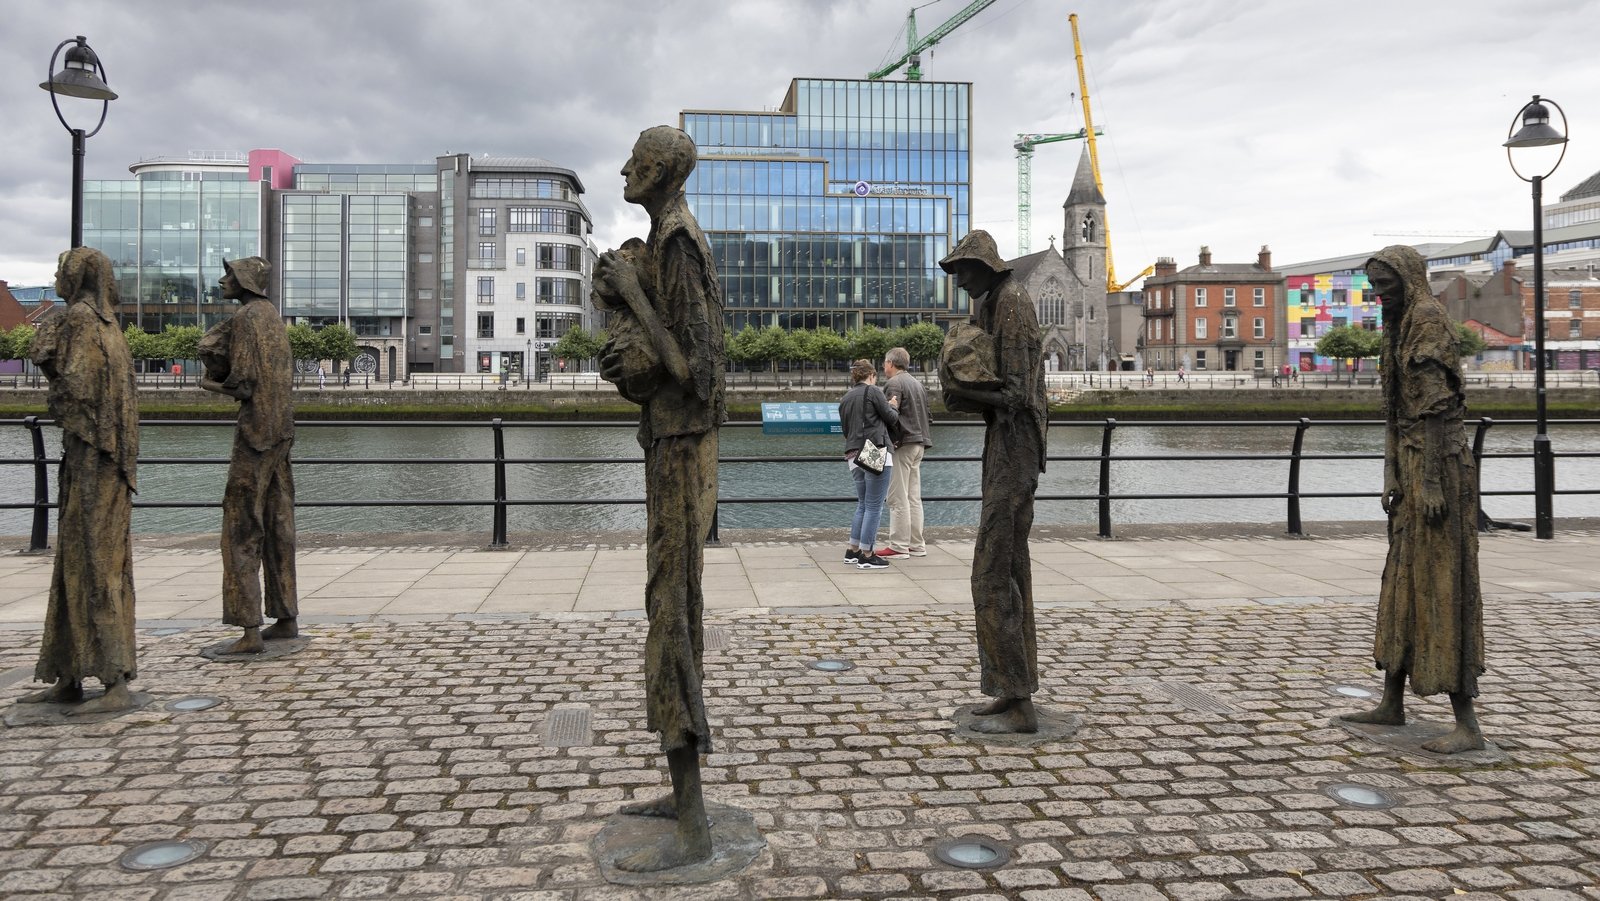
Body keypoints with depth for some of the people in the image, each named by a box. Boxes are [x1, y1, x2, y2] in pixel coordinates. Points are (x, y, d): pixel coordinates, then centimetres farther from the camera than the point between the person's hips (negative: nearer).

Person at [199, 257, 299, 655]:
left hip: (255, 431, -9)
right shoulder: (272, 315, 15)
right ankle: (287, 617, 19)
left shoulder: (246, 318, -12)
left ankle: (250, 630, -5)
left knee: (242, 529, -5)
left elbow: (242, 385, -16)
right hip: (282, 431, 9)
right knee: (277, 525, 13)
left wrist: (211, 383, 1)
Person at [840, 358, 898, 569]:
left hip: (853, 456, 7)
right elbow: (890, 417, -2)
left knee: (863, 505, 18)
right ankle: (867, 556, 1)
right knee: (874, 506, -2)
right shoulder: (872, 391, -4)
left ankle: (853, 551, 20)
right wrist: (893, 407, 20)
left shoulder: (844, 399, 17)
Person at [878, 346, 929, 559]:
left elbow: (890, 415, -20)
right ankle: (916, 545, 13)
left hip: (902, 443, -9)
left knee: (898, 498, -6)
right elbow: (925, 413, 20)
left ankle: (899, 546, -5)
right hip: (919, 443, 9)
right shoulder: (916, 383, 19)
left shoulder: (893, 383, -9)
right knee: (914, 497, 11)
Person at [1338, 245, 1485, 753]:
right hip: (1412, 469, 10)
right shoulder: (1402, 329, 18)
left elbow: (1438, 409, -20)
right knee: (1403, 583, 14)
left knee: (1441, 586, -9)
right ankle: (1392, 705, 24)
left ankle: (1468, 726, -4)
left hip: (1438, 469, -10)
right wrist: (1391, 476, 12)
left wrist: (1432, 484, -23)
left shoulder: (1428, 324, -12)